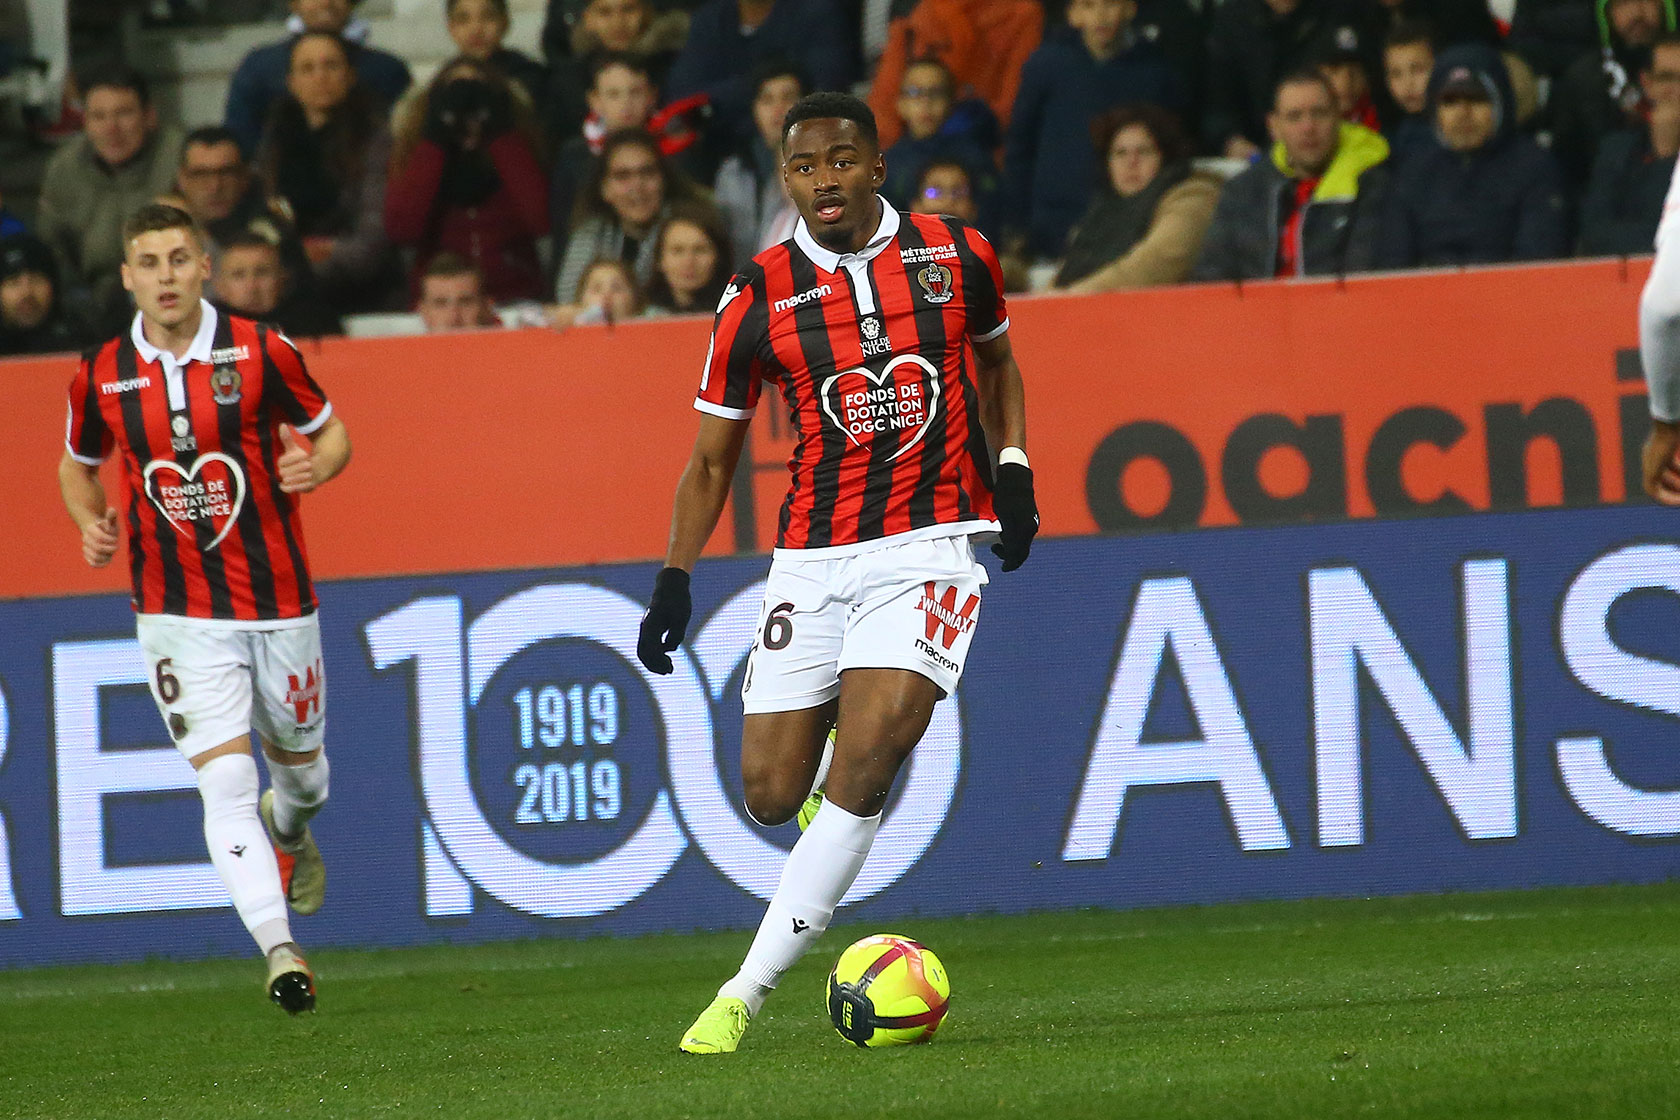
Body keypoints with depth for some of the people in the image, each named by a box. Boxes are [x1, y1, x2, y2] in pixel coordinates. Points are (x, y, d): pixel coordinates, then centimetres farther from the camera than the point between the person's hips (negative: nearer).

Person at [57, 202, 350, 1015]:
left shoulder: (259, 353, -7)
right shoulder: (101, 376, -2)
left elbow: (331, 431, 5)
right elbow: (78, 465, 16)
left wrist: (315, 465, -17)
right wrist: (90, 521, -5)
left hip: (278, 600, 1)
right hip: (179, 611, -1)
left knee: (298, 762, 18)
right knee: (225, 779, -15)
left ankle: (289, 831, 55)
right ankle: (278, 949, -20)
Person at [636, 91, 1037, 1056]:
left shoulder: (957, 256, 1)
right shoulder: (760, 297, -1)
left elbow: (997, 360, 22)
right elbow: (713, 459, 8)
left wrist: (1013, 467, 6)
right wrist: (676, 580, 0)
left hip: (933, 541, -2)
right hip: (814, 557, 2)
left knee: (862, 766, -19)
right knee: (774, 793, -2)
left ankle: (747, 992, -15)